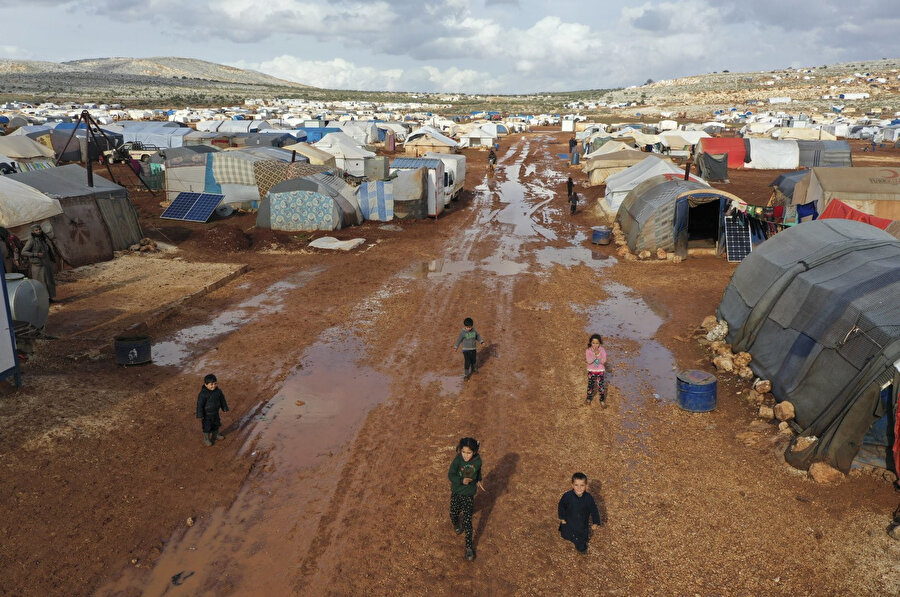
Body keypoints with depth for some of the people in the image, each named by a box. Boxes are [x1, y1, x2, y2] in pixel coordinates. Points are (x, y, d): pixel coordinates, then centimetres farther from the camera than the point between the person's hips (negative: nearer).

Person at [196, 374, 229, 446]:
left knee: (216, 424, 23)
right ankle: (206, 439, 30)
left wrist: (225, 408, 14)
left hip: (215, 412, 6)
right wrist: (200, 415, -20)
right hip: (207, 414, -6)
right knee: (207, 427, 8)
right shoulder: (203, 394, -27)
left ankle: (216, 435, 47)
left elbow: (222, 400, 5)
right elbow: (200, 405, -22)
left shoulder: (218, 391, -10)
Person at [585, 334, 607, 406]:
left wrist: (598, 355, -32)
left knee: (601, 386, -1)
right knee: (590, 385, 13)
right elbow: (589, 361, -22)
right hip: (591, 371, 1)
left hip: (600, 371, -1)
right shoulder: (588, 351, -11)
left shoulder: (602, 350, -11)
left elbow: (603, 361, -19)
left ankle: (602, 400, 14)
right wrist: (594, 355, -33)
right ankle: (589, 398, 33)